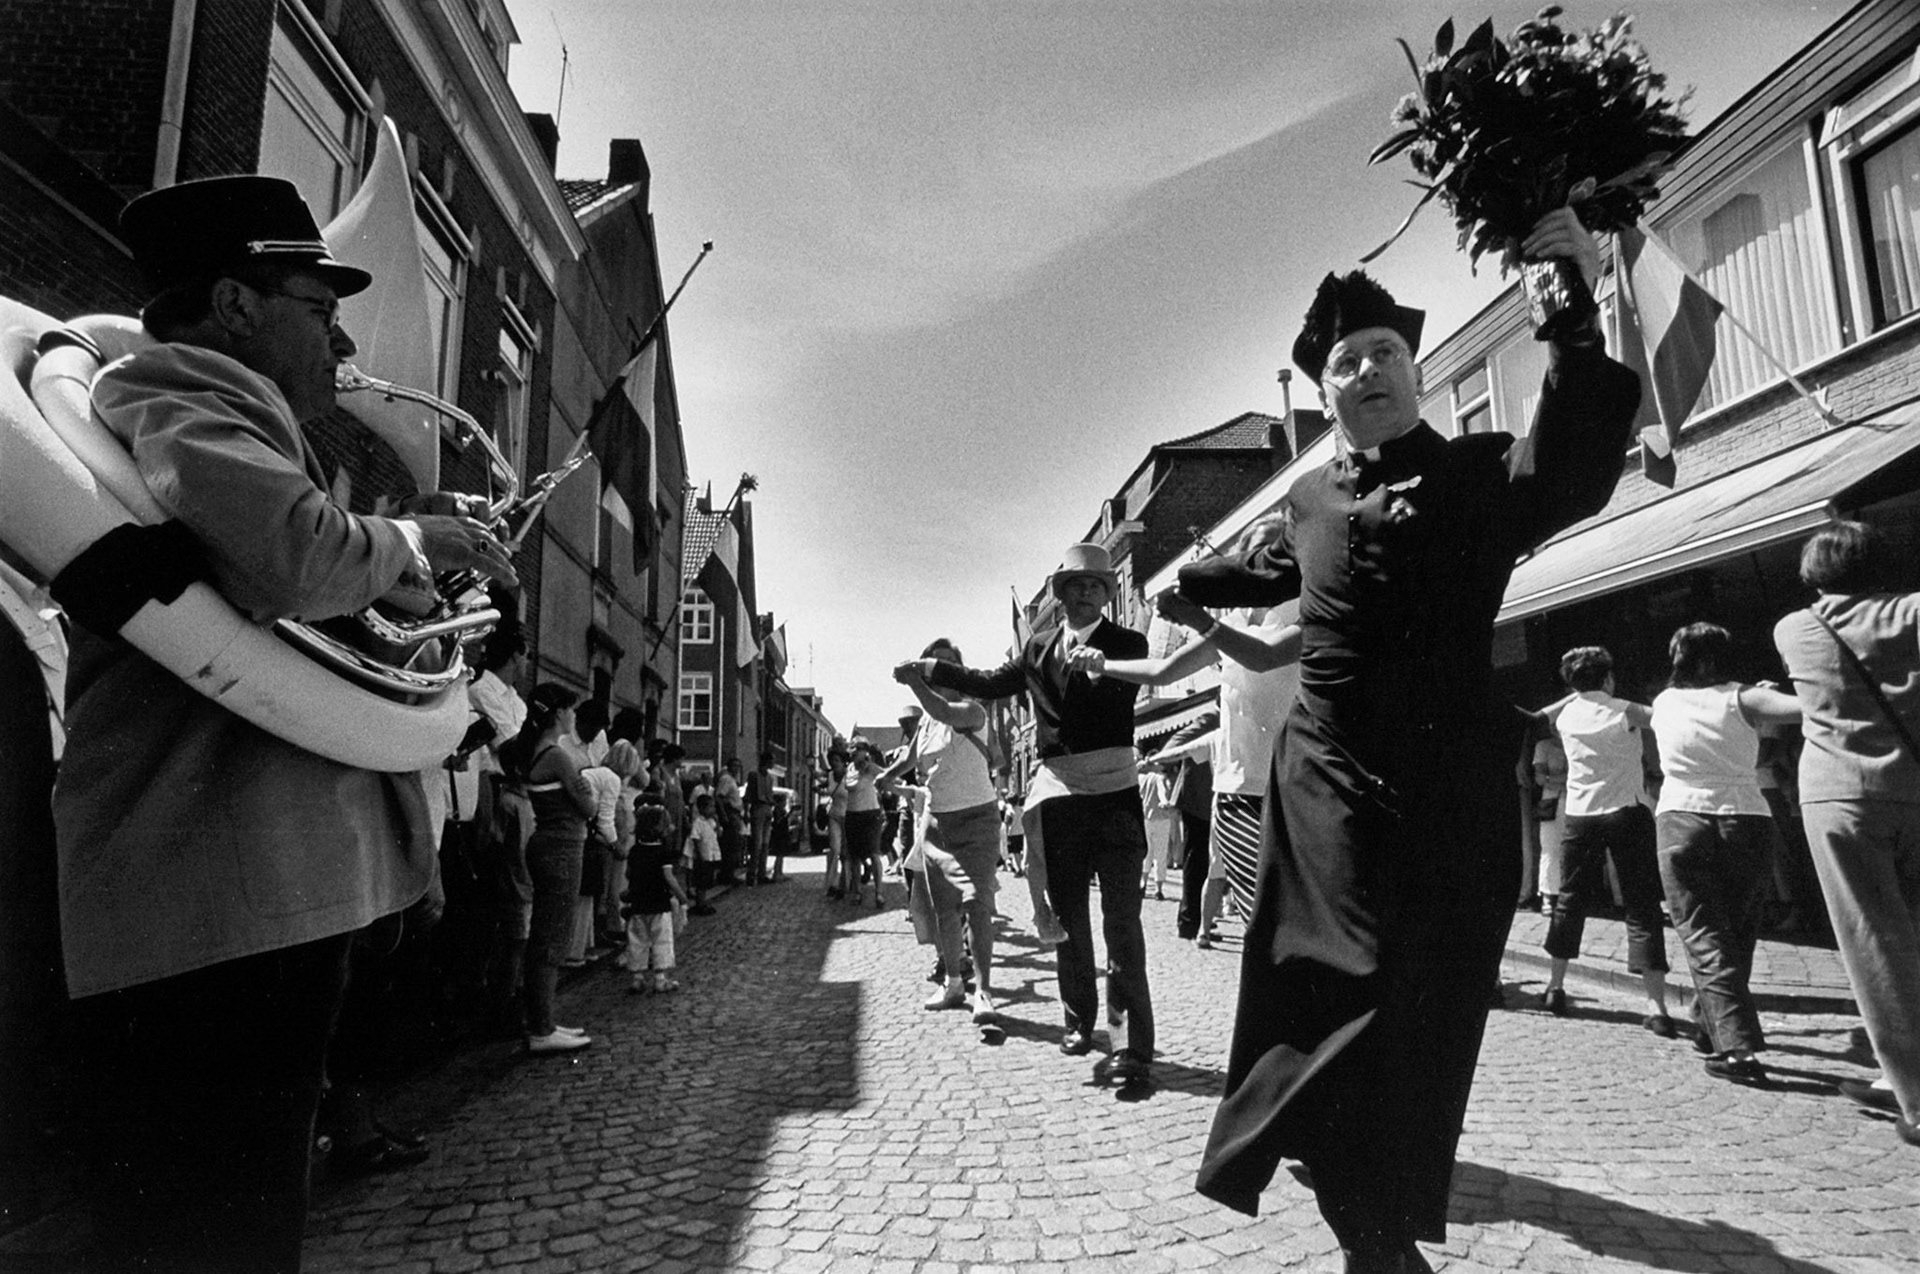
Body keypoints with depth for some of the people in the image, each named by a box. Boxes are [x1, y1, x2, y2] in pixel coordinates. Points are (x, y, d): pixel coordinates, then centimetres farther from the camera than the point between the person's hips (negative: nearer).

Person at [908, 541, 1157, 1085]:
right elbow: (991, 683, 23)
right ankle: (1078, 1021, 30)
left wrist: (1091, 662, -34)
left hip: (1113, 794, -4)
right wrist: (927, 669, 22)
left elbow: (1117, 692, -16)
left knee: (1122, 922, -8)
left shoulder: (1127, 643, 1)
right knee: (1068, 919, 14)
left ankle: (1132, 1047, -4)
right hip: (1057, 796, 5)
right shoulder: (1038, 646, 13)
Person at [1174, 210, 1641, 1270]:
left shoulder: (1480, 474, 2)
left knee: (1428, 1009, -1)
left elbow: (1571, 475, -22)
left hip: (1453, 787, -2)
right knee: (1350, 992, -7)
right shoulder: (1310, 499, 13)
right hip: (1327, 782, 2)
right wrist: (1184, 581, 45)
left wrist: (1577, 322, -32)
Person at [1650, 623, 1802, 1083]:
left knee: (1704, 936, -1)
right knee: (1737, 933, 17)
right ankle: (1709, 1028, 26)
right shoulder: (1741, 699, 0)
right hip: (1745, 818, 0)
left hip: (1682, 819, 0)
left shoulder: (1663, 703, 9)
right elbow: (1806, 707, -16)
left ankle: (1737, 1046, -14)